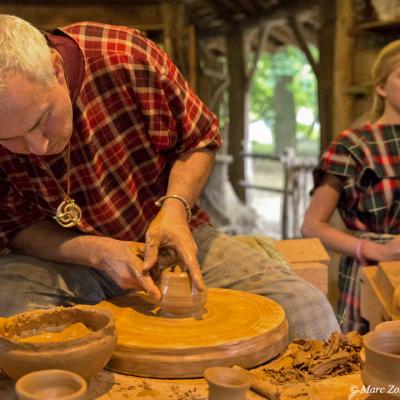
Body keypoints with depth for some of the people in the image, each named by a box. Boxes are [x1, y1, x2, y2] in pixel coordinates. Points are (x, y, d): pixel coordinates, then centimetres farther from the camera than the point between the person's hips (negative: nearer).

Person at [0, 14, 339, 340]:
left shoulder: (129, 58, -21)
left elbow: (200, 140, -4)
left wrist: (176, 207, -21)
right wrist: (98, 253, -25)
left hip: (171, 238, 0)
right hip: (67, 257, 1)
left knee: (309, 312, -17)